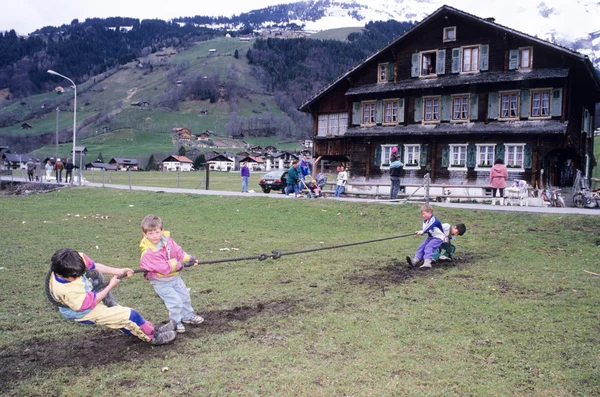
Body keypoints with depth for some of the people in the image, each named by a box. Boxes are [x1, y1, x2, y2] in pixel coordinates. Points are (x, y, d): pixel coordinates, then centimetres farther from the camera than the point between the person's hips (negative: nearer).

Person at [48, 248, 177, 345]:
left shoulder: (75, 261, -21)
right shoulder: (66, 290, -38)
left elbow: (92, 266, 0)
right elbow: (91, 303, -26)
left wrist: (117, 271, -2)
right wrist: (111, 286, -17)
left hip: (93, 297, 8)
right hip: (88, 313, -8)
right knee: (130, 315, -9)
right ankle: (152, 336, 10)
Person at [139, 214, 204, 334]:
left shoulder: (167, 240, -11)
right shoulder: (148, 253, -30)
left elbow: (178, 251, 3)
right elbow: (164, 268, -33)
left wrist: (189, 258, -5)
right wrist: (177, 263, -25)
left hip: (174, 276, 7)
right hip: (161, 282, -7)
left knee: (185, 296, 19)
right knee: (175, 301, -13)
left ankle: (188, 316, 42)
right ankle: (176, 322, 10)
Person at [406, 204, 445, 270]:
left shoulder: (434, 220, -20)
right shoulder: (425, 221, 9)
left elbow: (429, 227, -37)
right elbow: (424, 229, 7)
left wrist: (422, 231, -50)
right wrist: (420, 232, -16)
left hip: (438, 238, -9)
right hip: (430, 237, 9)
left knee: (428, 247, -26)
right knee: (422, 246, -7)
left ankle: (427, 262, -36)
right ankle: (415, 260, -18)